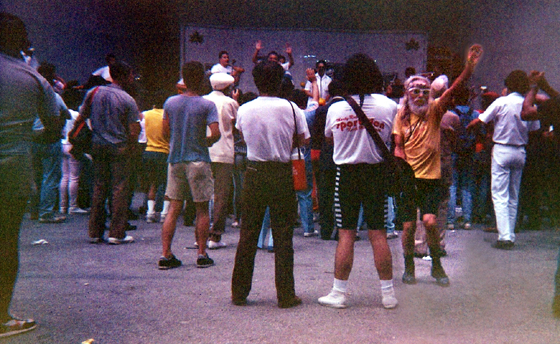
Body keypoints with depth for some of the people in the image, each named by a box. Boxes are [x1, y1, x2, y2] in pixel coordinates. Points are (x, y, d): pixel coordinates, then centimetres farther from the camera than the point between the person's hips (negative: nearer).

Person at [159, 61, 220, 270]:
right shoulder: (207, 105, -7)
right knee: (202, 209, 6)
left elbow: (166, 131, 7)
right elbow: (216, 133, -16)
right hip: (198, 161, -4)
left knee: (174, 209, 6)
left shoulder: (170, 103, 5)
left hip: (175, 160, 4)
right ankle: (202, 255, 10)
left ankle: (165, 255, 4)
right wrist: (206, 141, 4)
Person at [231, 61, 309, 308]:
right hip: (282, 174, -2)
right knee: (283, 237, 5)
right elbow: (303, 140, 1)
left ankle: (239, 293, 18)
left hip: (254, 173, 2)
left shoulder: (244, 109, 0)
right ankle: (285, 295, 10)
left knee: (248, 235, 10)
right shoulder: (291, 109, -6)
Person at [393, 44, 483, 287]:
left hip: (431, 178, -1)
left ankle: (436, 266, 11)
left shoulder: (434, 110, 1)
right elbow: (398, 147, 5)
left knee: (430, 221, -13)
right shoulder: (402, 115, 4)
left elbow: (453, 90, -16)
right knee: (409, 225, 2)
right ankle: (408, 267, 23)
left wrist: (469, 68, -31)